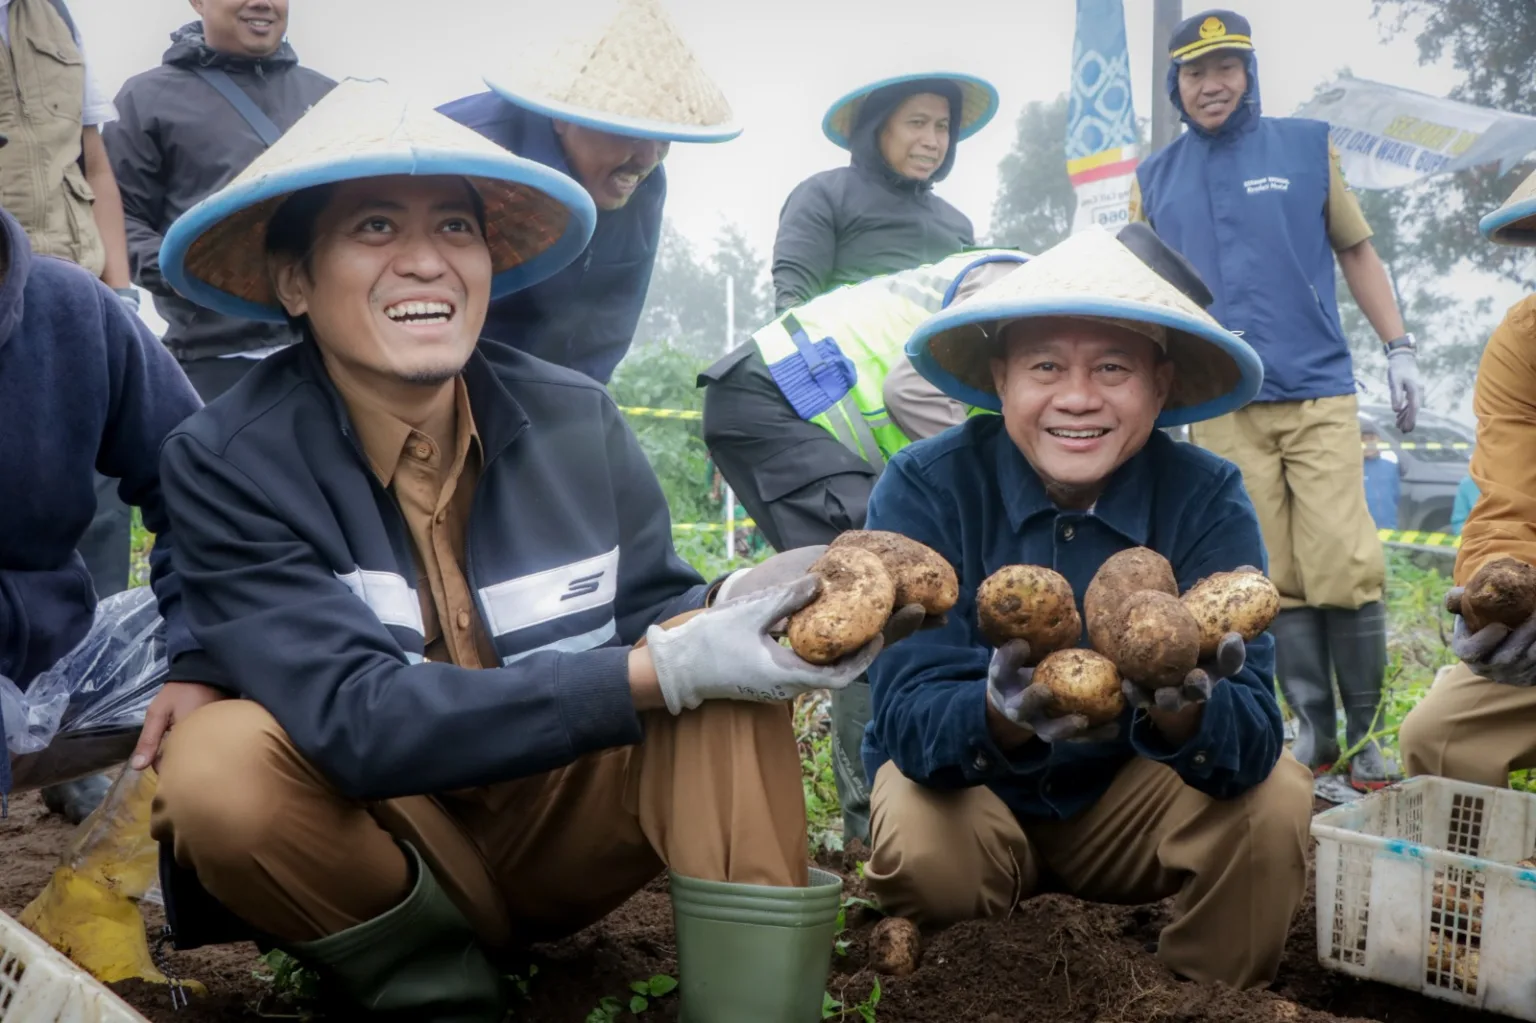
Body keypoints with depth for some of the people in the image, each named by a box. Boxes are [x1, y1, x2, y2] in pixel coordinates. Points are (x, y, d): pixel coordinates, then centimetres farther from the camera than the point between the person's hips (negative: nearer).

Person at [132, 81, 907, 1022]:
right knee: (216, 766, -31)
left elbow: (649, 613, -1)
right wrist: (664, 670, -36)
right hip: (382, 847, -1)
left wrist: (724, 611, -27)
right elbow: (354, 720, -28)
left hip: (565, 827, 2)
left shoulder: (578, 421, -8)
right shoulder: (230, 464, -17)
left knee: (720, 644, -22)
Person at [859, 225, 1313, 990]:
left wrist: (1187, 710, -48)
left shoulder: (1208, 498, -16)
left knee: (1274, 801, -24)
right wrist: (1000, 717, -50)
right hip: (966, 792, -1)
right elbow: (909, 718, -27)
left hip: (1131, 796, 2)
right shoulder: (924, 488, -21)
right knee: (920, 849, -32)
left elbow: (1253, 739, -25)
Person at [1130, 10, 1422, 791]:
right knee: (1274, 581, 0)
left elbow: (1356, 251, 12)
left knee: (1346, 569, -9)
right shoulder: (1156, 178, 12)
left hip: (1318, 394, -1)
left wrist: (1398, 350, 7)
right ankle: (1314, 730, 9)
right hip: (1220, 409, 1)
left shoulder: (1306, 147, 9)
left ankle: (1365, 734, 4)